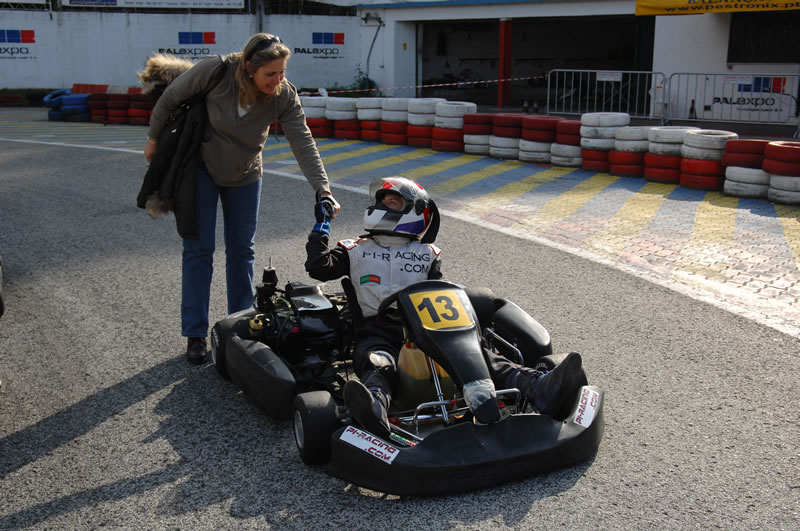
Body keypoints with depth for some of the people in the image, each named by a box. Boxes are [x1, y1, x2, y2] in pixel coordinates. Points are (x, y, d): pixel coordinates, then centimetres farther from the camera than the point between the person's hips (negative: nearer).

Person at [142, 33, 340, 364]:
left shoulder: (285, 96, -21)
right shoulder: (216, 71, -27)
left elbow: (303, 144, -25)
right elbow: (171, 97, -13)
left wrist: (323, 190, -37)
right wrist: (154, 139, -2)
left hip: (244, 176, 3)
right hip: (200, 167, -3)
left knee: (242, 250, 9)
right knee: (198, 249, -2)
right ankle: (195, 334, 6)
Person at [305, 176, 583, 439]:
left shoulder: (427, 255, 23)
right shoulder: (356, 251, 21)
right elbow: (318, 267, 8)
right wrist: (321, 227, 12)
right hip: (379, 332, -1)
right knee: (378, 365, -37)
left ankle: (538, 388, -45)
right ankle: (374, 409, -70)